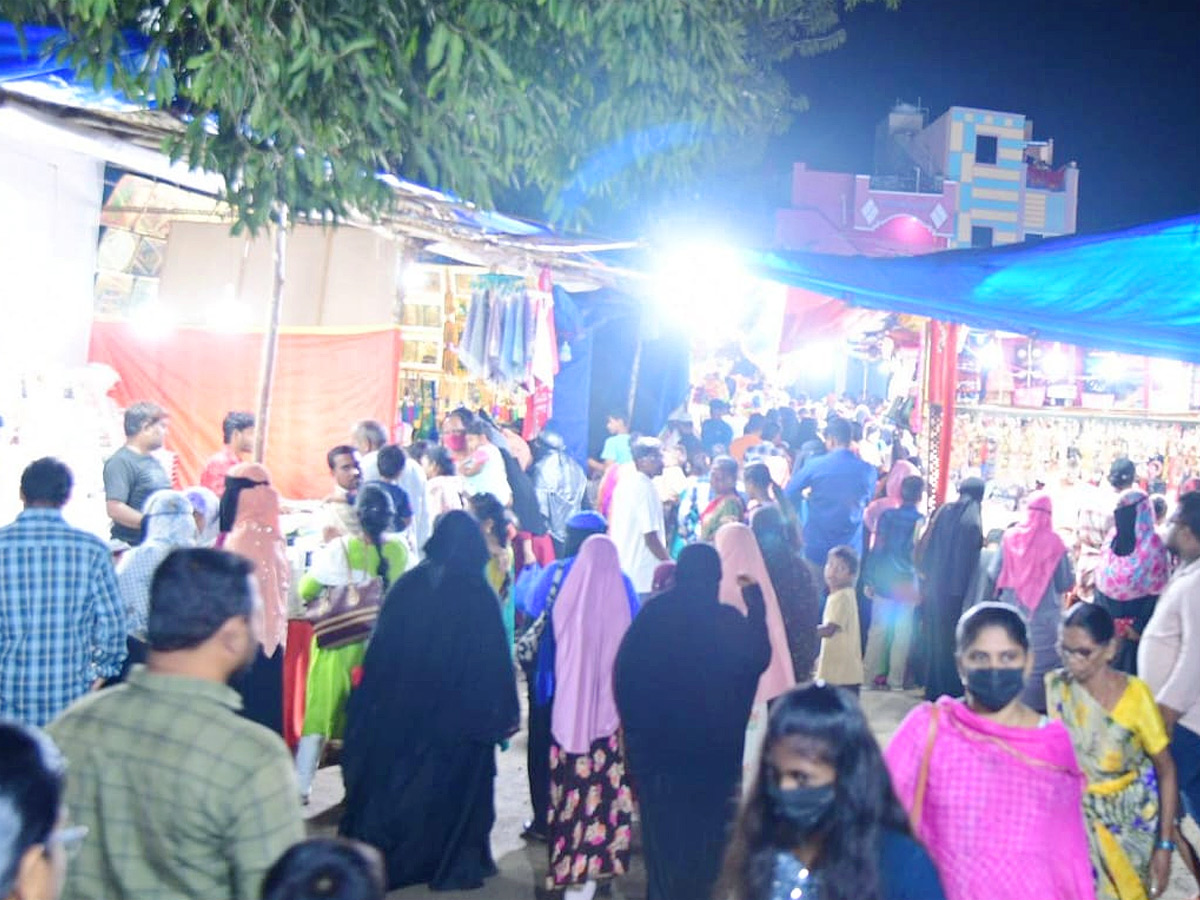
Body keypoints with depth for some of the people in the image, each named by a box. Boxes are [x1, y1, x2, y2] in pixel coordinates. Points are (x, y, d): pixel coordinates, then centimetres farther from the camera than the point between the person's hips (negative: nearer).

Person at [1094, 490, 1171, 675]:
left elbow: (1158, 592, -14)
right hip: (1105, 624, 6)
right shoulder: (1112, 537, 5)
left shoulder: (1153, 545, -14)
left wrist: (1140, 627, -15)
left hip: (1131, 628, -6)